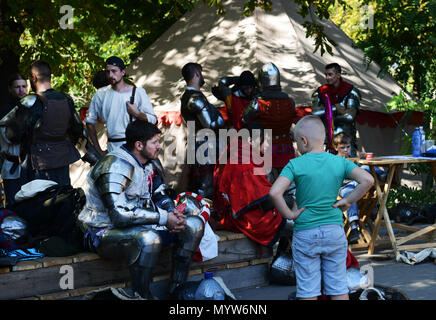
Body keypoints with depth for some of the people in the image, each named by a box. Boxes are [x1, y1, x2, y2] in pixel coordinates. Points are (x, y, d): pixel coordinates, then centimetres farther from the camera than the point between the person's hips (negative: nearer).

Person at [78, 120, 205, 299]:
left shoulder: (149, 163, 6)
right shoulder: (115, 167, -23)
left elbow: (161, 194, 18)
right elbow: (119, 215, -31)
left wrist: (172, 213, -7)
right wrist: (164, 218, -25)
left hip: (141, 226, 9)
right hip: (105, 232, -9)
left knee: (194, 225, -2)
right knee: (149, 238, -40)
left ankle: (177, 287, 2)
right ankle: (141, 295, -23)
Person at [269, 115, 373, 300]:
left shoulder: (295, 165, -11)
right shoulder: (340, 162, -2)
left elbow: (275, 192, -23)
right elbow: (368, 180, -11)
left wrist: (289, 214, -9)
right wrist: (348, 201, -3)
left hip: (305, 234, -3)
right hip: (335, 231, 3)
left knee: (308, 291, 6)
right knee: (338, 287, 11)